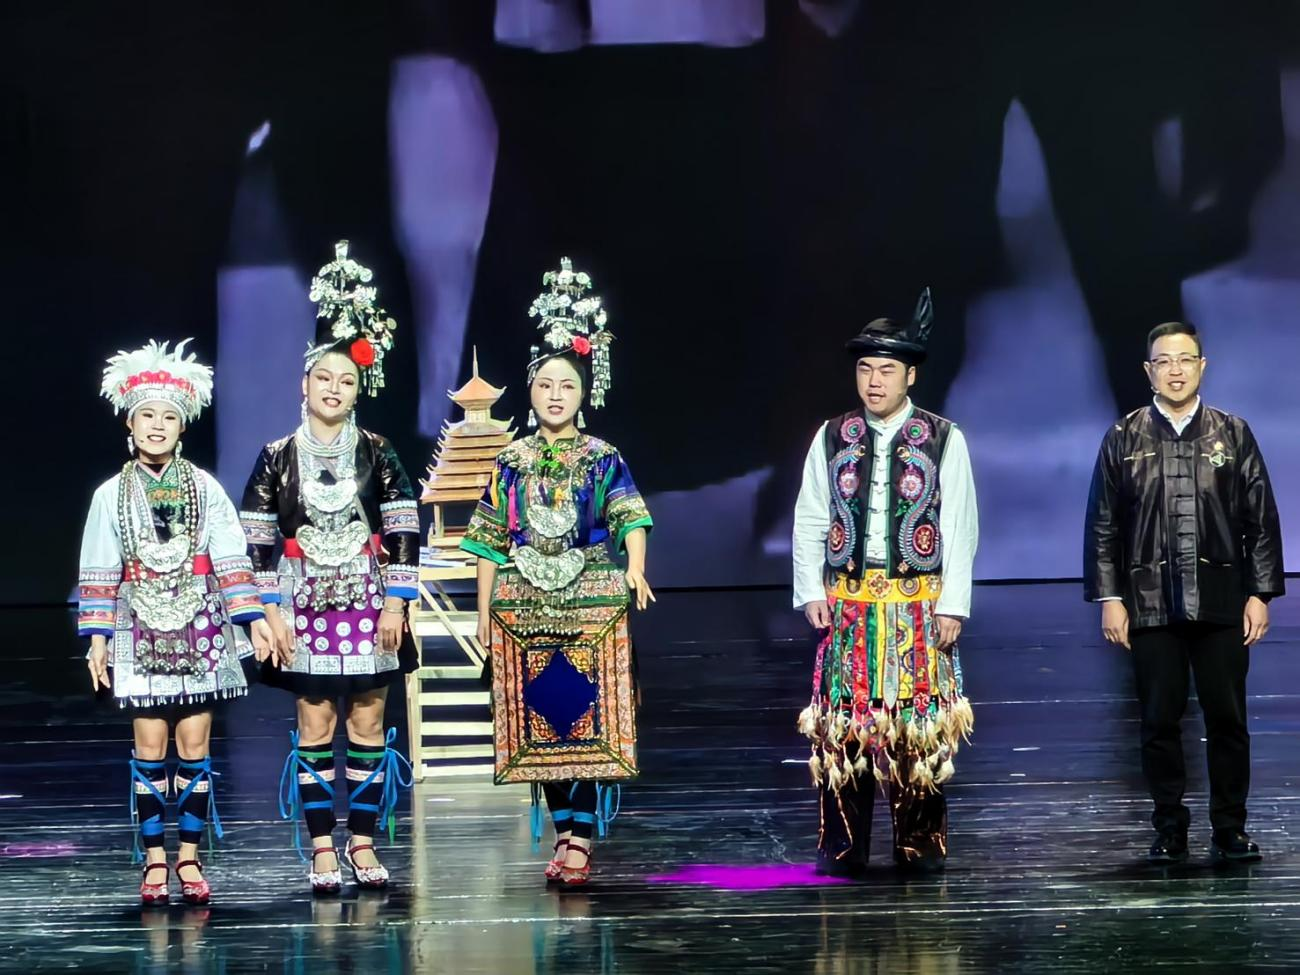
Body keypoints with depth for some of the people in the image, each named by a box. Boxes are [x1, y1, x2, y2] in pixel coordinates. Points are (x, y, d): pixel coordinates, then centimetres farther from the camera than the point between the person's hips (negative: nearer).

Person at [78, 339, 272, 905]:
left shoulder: (205, 489, 4)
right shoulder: (112, 494, 4)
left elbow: (230, 561, 2)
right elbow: (99, 572, 4)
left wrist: (253, 618, -4)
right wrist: (97, 638, -1)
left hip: (200, 629, 0)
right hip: (140, 630, 0)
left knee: (195, 743, -1)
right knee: (150, 745, -2)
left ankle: (189, 858, 5)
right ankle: (154, 861, 2)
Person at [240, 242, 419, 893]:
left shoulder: (378, 454, 2)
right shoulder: (277, 458, 1)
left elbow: (404, 533, 0)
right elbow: (257, 541, 0)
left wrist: (395, 603, -6)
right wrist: (272, 612, -6)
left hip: (369, 602, 1)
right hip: (306, 605, -1)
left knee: (369, 722, 3)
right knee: (315, 724, 0)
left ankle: (363, 844, 11)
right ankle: (322, 850, 5)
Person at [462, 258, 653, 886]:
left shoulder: (603, 459, 3)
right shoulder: (513, 462, 8)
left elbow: (632, 518, -8)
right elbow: (491, 541, 10)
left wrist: (635, 571, -27)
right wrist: (485, 609, 7)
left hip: (590, 603, -2)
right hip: (524, 606, 2)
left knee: (586, 721, -6)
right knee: (543, 723, 2)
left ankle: (580, 839, -5)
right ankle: (566, 831, 10)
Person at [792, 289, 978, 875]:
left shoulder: (944, 441, 0)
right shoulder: (832, 440, 7)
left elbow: (960, 530, -1)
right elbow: (809, 523, 7)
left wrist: (952, 605, -7)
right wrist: (811, 594, -2)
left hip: (920, 602, -2)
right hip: (848, 601, 2)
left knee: (918, 719, 1)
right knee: (843, 719, 0)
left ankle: (920, 844, 10)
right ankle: (842, 848, 6)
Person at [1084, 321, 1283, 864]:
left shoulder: (1232, 434, 6)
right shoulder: (1124, 438, 5)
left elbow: (1261, 520, 5)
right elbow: (1102, 525, 5)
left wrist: (1261, 593, -1)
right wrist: (1109, 598, -2)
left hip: (1221, 603, 0)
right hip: (1151, 605, 0)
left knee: (1227, 718, 2)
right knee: (1159, 721, 3)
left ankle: (1229, 829, 11)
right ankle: (1170, 831, 12)